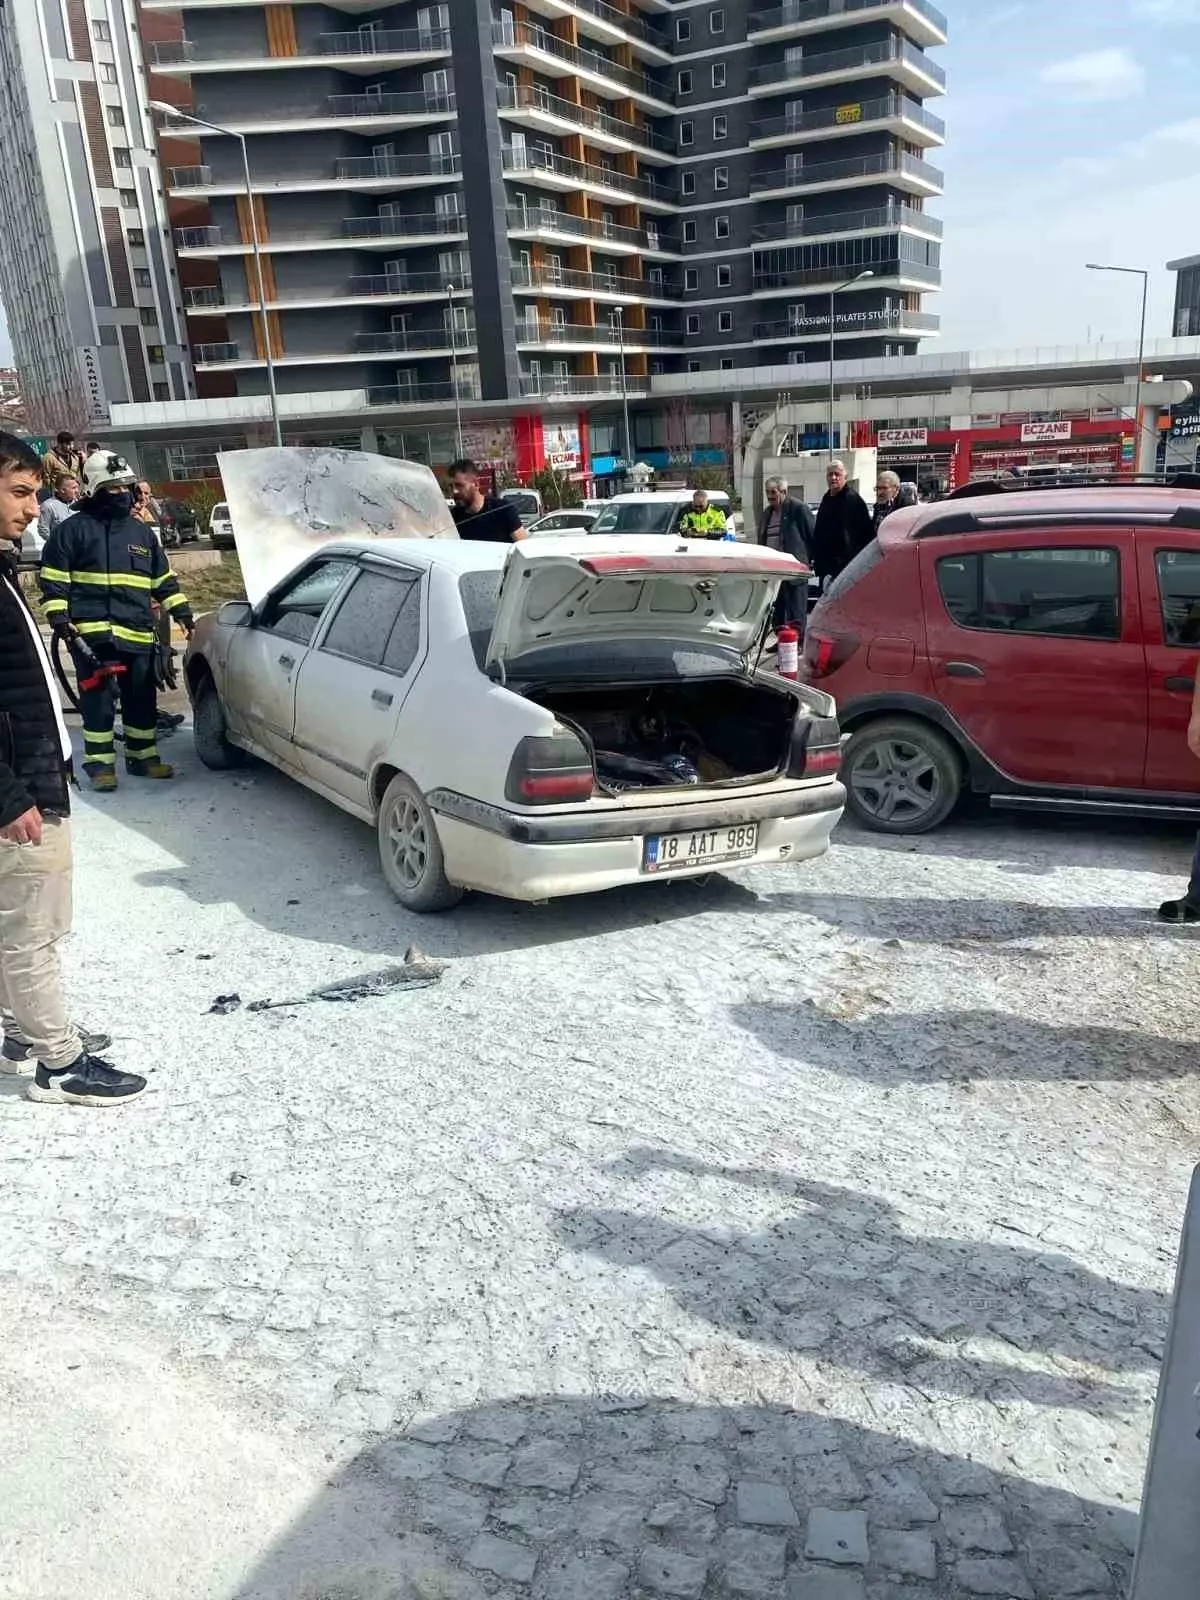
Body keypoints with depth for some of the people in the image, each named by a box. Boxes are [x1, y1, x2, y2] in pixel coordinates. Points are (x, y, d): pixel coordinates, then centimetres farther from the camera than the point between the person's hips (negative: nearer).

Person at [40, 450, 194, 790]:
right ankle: (99, 762, 6)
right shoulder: (73, 529, 1)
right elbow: (53, 579, 0)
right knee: (97, 700, -2)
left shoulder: (142, 532, 17)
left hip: (138, 633, 5)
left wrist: (182, 611, 14)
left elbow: (164, 579, 21)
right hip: (92, 632, -5)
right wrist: (59, 618, -9)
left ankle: (142, 757, 20)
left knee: (141, 699, 9)